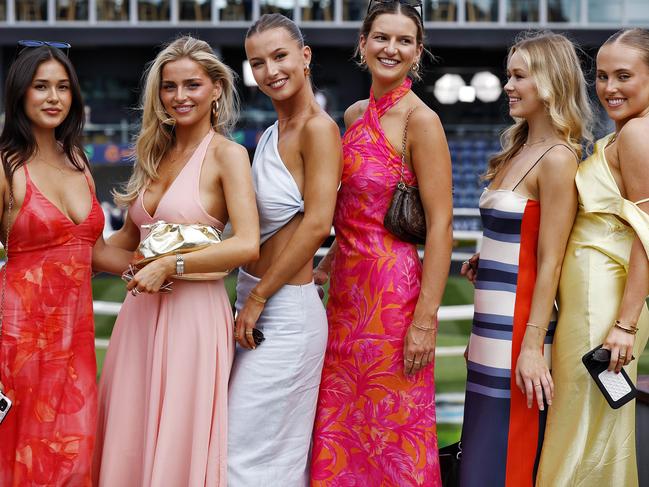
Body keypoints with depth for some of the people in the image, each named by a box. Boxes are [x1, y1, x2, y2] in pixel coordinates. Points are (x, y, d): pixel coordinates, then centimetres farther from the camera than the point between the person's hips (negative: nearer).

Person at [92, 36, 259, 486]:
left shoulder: (226, 154, -6)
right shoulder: (155, 153, 14)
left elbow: (248, 245, -18)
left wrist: (169, 266, -16)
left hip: (193, 313, -7)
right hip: (141, 313, 7)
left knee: (178, 448, -1)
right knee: (129, 444, 9)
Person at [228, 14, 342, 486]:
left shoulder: (318, 129, -14)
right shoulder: (272, 135, 12)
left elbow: (317, 224, -21)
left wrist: (258, 298, -17)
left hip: (287, 308, -9)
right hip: (255, 299, 9)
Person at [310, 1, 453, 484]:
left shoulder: (420, 120, -12)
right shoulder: (355, 115, 11)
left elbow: (440, 223, -16)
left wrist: (426, 320, -20)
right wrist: (330, 261, 16)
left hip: (394, 290, -8)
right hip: (347, 288, 8)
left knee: (392, 429, 1)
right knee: (340, 427, 13)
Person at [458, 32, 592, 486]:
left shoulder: (557, 159, -12)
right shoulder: (518, 150, 14)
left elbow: (549, 262, -16)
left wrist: (532, 347, -18)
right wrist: (484, 262, 8)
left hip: (520, 325, -9)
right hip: (493, 321, 9)